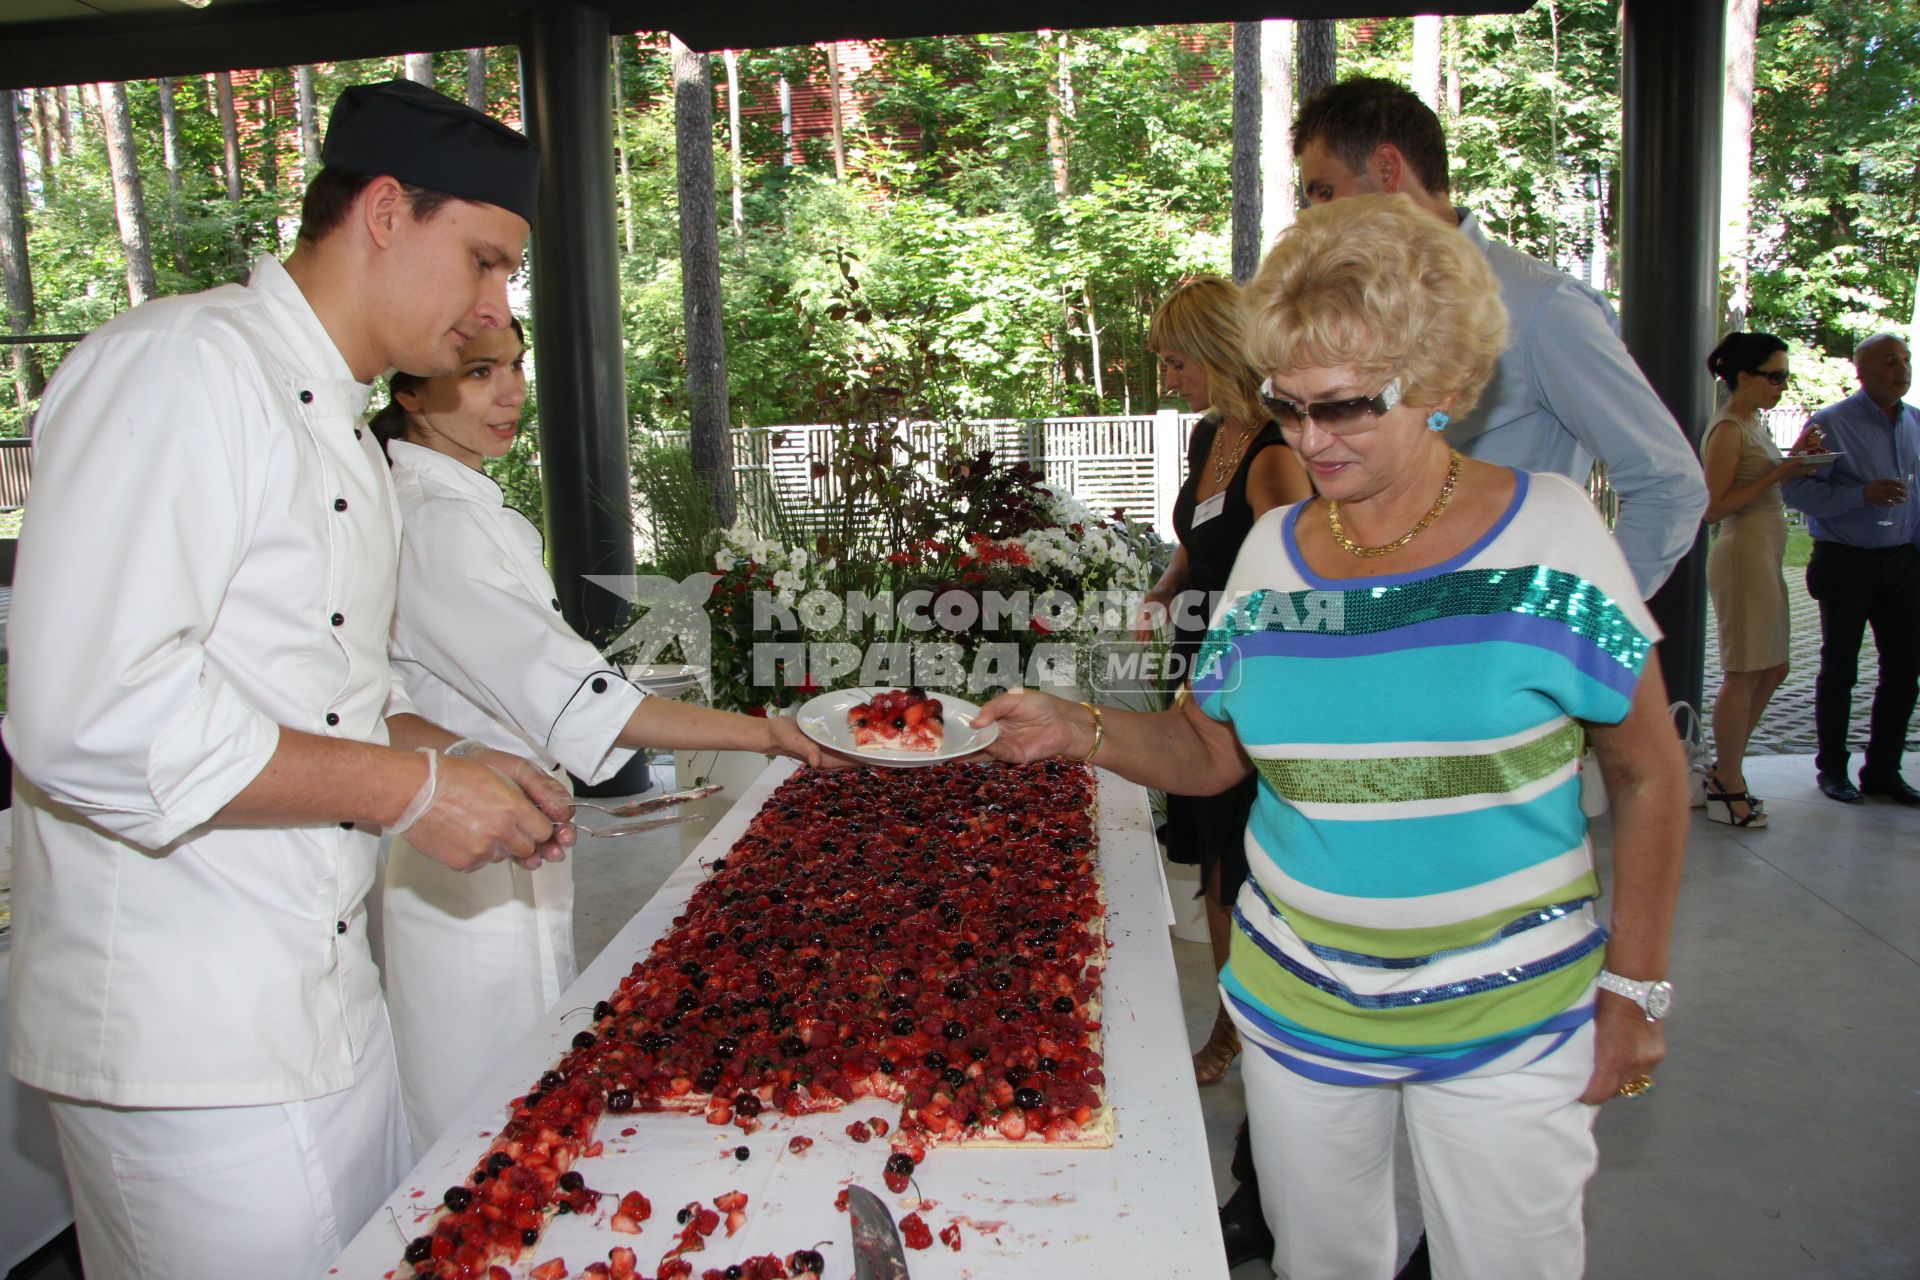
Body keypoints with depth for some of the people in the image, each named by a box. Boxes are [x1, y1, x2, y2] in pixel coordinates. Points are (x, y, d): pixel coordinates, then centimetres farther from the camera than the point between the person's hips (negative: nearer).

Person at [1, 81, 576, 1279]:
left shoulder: (343, 431, 14)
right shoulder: (180, 367, -17)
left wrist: (457, 767, 5)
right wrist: (411, 787, -21)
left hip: (325, 995, 9)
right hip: (182, 1034, -9)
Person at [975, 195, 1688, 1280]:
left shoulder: (1546, 530, -10)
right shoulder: (1272, 549, -1)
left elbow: (1648, 774, -4)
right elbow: (1212, 750, 6)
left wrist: (1635, 987, -4)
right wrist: (1083, 732, -12)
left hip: (1511, 1020, -3)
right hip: (1299, 1005, 3)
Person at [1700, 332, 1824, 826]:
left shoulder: (1755, 422, 15)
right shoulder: (1728, 429, -13)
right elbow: (1714, 507, -18)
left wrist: (1793, 459, 8)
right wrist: (1779, 475, -19)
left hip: (1766, 553, 10)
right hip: (1743, 552, -10)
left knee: (1772, 669, 14)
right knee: (1744, 674, -3)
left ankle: (1724, 773, 24)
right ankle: (1728, 791, 7)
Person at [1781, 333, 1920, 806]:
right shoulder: (1831, 424, -9)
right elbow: (1798, 488, -17)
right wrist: (1863, 494, -26)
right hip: (1846, 562, -5)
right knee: (1839, 669, 6)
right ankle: (1832, 770, 20)